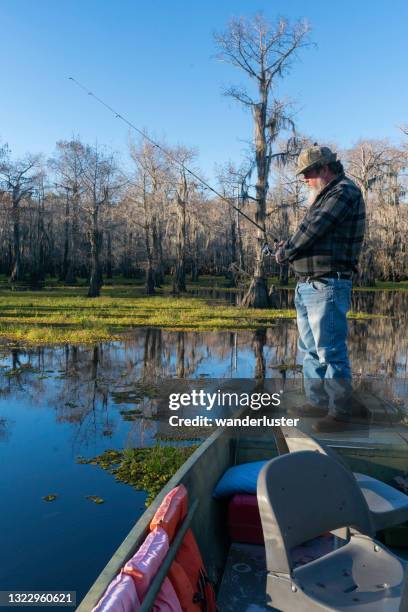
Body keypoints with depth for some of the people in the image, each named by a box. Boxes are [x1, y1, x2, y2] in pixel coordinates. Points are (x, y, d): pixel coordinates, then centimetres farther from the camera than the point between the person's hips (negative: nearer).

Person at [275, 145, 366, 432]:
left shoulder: (345, 191, -8)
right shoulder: (325, 197, 22)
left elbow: (312, 230, -15)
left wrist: (284, 252, -1)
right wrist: (290, 247, 3)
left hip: (327, 287, -10)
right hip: (306, 286, 10)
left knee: (331, 352, -6)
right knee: (311, 351, 14)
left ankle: (340, 412, 3)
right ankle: (318, 403, 25)